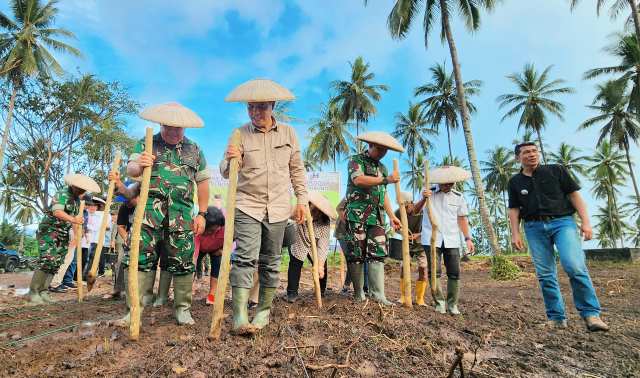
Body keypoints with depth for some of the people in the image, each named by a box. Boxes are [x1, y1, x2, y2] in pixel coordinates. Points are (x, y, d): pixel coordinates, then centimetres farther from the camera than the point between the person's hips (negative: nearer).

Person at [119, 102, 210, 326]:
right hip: (149, 210, 0)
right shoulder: (146, 144, 11)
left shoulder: (194, 150, 14)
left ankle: (182, 308, 16)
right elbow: (130, 170, 2)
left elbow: (202, 182, 13)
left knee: (183, 262, 3)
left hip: (182, 214, 1)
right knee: (142, 259, -3)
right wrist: (139, 166, -24)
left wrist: (202, 213, 6)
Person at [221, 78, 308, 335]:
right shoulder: (240, 134, 0)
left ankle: (264, 309, 23)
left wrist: (302, 199, 6)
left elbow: (297, 169, 11)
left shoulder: (288, 133, 7)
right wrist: (230, 161, -26)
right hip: (247, 206, -2)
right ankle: (239, 316, -8)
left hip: (278, 208, 3)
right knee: (245, 257, -13)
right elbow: (226, 172, -3)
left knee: (271, 261, 9)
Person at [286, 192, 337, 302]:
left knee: (322, 268, -2)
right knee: (295, 265, -10)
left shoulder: (325, 222, -26)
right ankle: (292, 293, 7)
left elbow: (323, 245, -28)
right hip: (298, 244, -1)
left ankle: (321, 292, 22)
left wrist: (320, 264, -35)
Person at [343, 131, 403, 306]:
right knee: (357, 255, -2)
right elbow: (358, 180, -19)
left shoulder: (382, 168, 22)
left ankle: (377, 293, -2)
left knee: (378, 253, -3)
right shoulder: (356, 160, 2)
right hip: (357, 214, -5)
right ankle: (358, 293, 8)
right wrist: (386, 179, -24)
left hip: (377, 216, 6)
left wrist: (392, 216, 16)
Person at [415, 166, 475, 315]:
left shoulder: (458, 197, 8)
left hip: (452, 241, 3)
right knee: (434, 272, -3)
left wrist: (468, 238, 5)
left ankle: (452, 304, 14)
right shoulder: (429, 193, 1)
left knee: (454, 273, 2)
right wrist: (423, 199, -26)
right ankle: (439, 302, 9)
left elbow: (462, 218, 13)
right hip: (432, 240, -2)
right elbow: (415, 211, -7)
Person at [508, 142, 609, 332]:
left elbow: (574, 194, 4)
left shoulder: (556, 170, 8)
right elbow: (514, 210, 11)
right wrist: (515, 233, 1)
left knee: (575, 266, -19)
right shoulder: (515, 182, 12)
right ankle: (556, 317, 9)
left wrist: (585, 221, -4)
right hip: (534, 228, 2)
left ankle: (591, 313, -6)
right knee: (545, 274, 2)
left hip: (562, 221, -2)